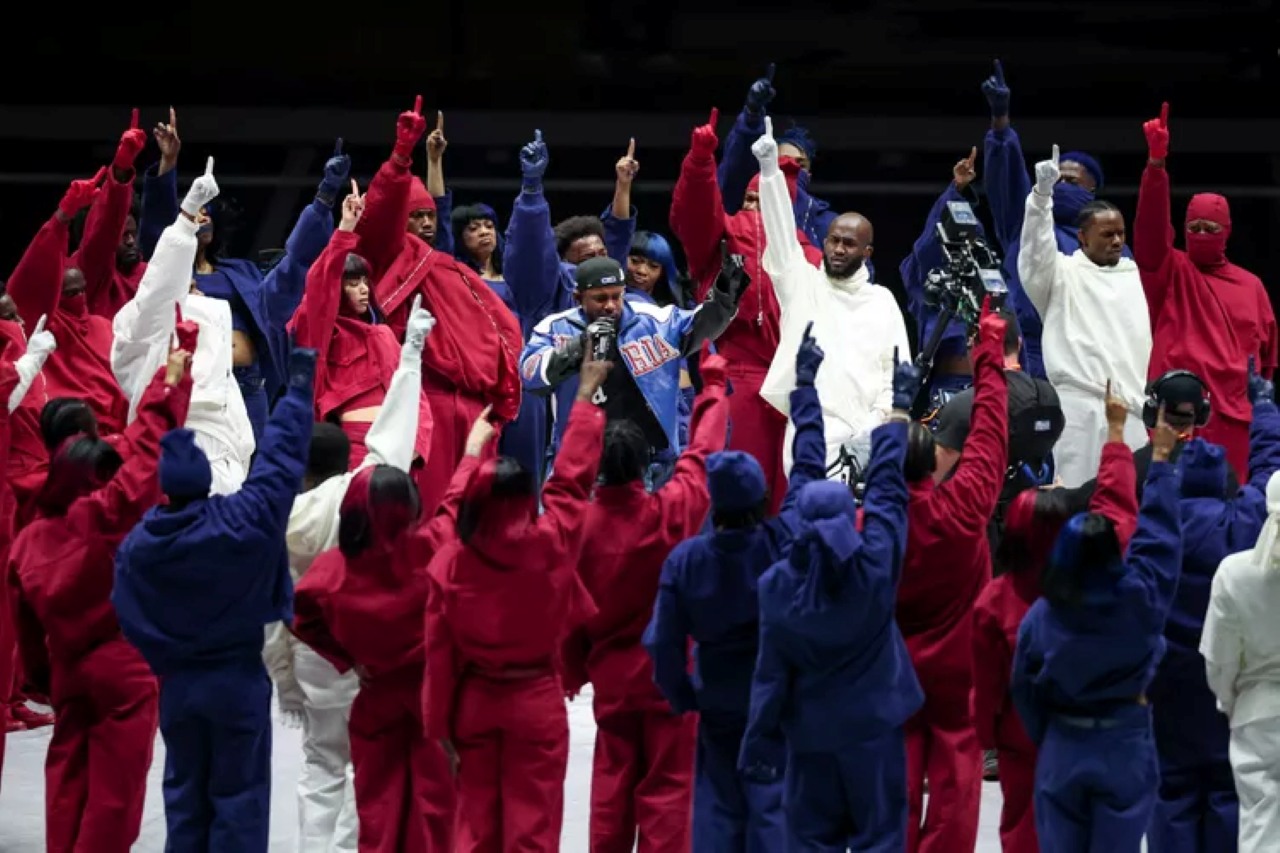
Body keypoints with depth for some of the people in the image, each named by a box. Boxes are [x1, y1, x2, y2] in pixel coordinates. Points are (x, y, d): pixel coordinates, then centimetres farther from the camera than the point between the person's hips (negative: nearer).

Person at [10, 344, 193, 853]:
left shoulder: (28, 540, 2)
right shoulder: (106, 516, -14)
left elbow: (27, 621, 8)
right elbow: (148, 452, -16)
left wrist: (41, 677, 20)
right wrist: (169, 387, -9)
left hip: (67, 673, 6)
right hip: (126, 668, -6)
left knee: (67, 780, 11)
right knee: (115, 787, 0)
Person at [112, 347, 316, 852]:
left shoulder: (137, 546, -8)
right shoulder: (243, 523, -18)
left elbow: (131, 622, -4)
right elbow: (280, 459, -11)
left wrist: (163, 662, 11)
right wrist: (299, 385, 0)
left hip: (177, 685, 3)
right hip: (240, 681, -3)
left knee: (184, 797, 14)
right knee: (238, 797, 3)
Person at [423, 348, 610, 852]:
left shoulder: (449, 562, -10)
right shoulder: (550, 544, -15)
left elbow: (439, 651, -5)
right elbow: (572, 479, -3)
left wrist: (440, 725, 4)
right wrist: (586, 395, 9)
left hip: (474, 701, 2)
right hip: (537, 699, -2)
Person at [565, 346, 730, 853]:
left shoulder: (580, 524, -13)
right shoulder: (672, 512, -16)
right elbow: (702, 452, -2)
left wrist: (574, 672, 11)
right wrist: (712, 381, 13)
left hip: (610, 677, 2)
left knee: (611, 783, 13)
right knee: (667, 787, 3)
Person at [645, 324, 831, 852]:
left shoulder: (684, 561, -11)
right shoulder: (785, 542, -15)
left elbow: (665, 642, -8)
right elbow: (808, 467, -4)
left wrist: (682, 698, 10)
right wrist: (804, 385, 6)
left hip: (719, 708, 2)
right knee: (773, 808, -1)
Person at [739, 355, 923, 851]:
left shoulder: (778, 585, -11)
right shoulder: (875, 566, -14)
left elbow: (770, 673, -7)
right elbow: (886, 489, -3)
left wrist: (759, 740, 1)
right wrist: (898, 410, 9)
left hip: (811, 733, 1)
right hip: (875, 726, -1)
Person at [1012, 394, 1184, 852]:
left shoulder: (1041, 615, -7)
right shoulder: (1141, 598, -14)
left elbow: (1025, 688, 2)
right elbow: (1159, 530, -4)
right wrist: (1160, 458, 6)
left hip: (1061, 747, 2)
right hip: (1125, 746, -2)